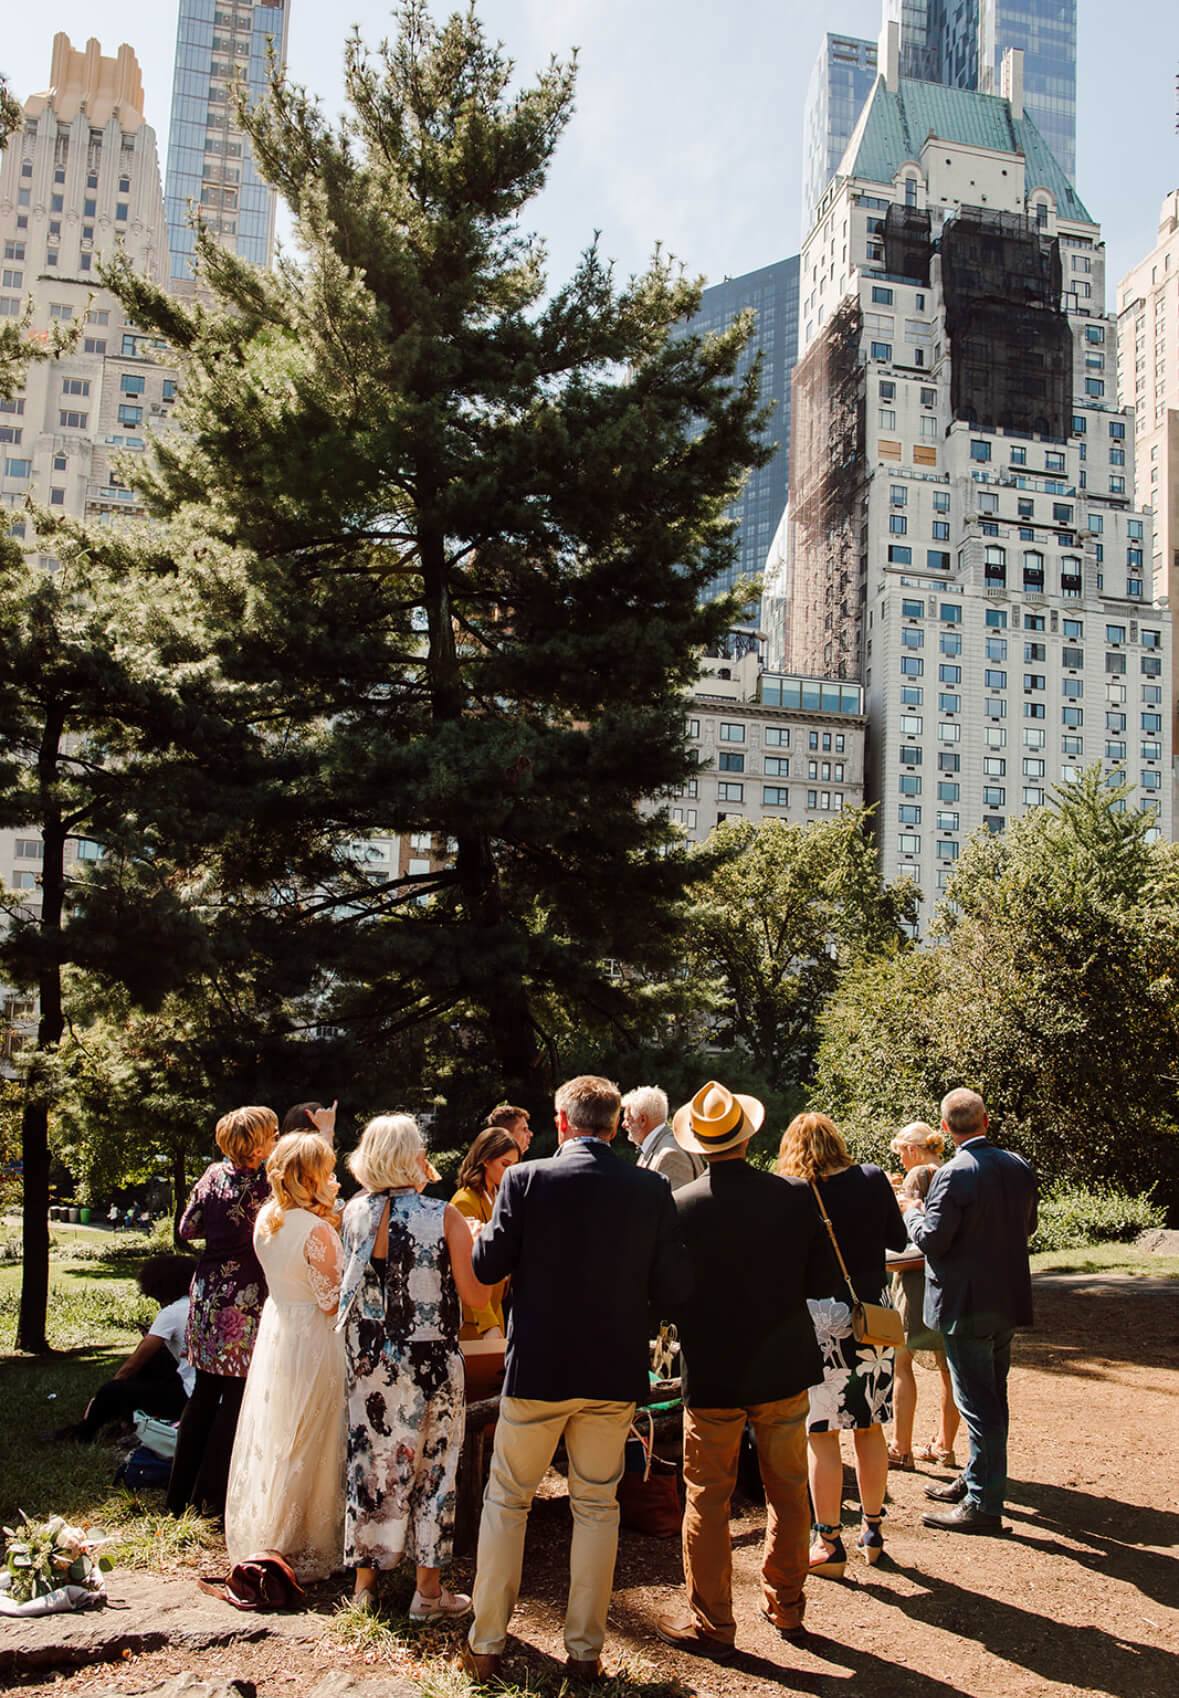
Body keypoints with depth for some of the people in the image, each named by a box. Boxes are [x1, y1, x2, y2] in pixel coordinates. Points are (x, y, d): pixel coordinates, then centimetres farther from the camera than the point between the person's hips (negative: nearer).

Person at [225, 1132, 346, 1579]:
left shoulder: (265, 1218, 1)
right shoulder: (317, 1229, -22)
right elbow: (332, 1302, -19)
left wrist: (326, 1211, 5)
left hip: (275, 1332, 8)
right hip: (313, 1342, -8)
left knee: (270, 1441, 18)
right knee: (308, 1448, 4)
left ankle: (260, 1541, 30)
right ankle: (306, 1551, 15)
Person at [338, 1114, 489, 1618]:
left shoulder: (354, 1212, -4)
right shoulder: (443, 1216, -16)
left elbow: (351, 1284, 10)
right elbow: (476, 1297, -12)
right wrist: (480, 1259, 5)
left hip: (367, 1359, 4)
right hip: (429, 1362, -3)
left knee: (368, 1460, 15)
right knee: (430, 1464, 10)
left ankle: (365, 1580, 27)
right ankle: (428, 1590, 18)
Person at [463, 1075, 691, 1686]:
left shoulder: (526, 1180, -12)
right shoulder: (650, 1189, -6)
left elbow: (488, 1267, -7)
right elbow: (673, 1287, -5)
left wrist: (485, 1232, 14)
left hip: (537, 1367, -1)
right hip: (615, 1370, 2)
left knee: (506, 1502, 14)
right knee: (596, 1507, 15)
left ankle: (486, 1645, 21)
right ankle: (585, 1651, 21)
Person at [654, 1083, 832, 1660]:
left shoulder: (678, 1207, -15)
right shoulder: (796, 1196, -10)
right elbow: (821, 1280, -3)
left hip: (711, 1374, -2)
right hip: (784, 1371, 2)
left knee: (708, 1500, 10)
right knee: (788, 1493, 18)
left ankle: (711, 1623, 20)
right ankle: (786, 1608, 31)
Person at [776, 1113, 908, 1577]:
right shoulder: (873, 1180, -3)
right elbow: (899, 1241, 7)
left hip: (821, 1320, -4)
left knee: (822, 1434, 4)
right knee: (870, 1428, 16)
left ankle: (829, 1544, 10)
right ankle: (872, 1532, 28)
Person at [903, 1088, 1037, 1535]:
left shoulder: (954, 1174, -21)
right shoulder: (1018, 1166, 2)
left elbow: (931, 1240, -20)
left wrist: (914, 1212, -1)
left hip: (967, 1304, -8)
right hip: (1008, 1298, 8)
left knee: (978, 1402, -1)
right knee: (993, 1396, 18)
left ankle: (983, 1505, 6)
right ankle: (977, 1480, 33)